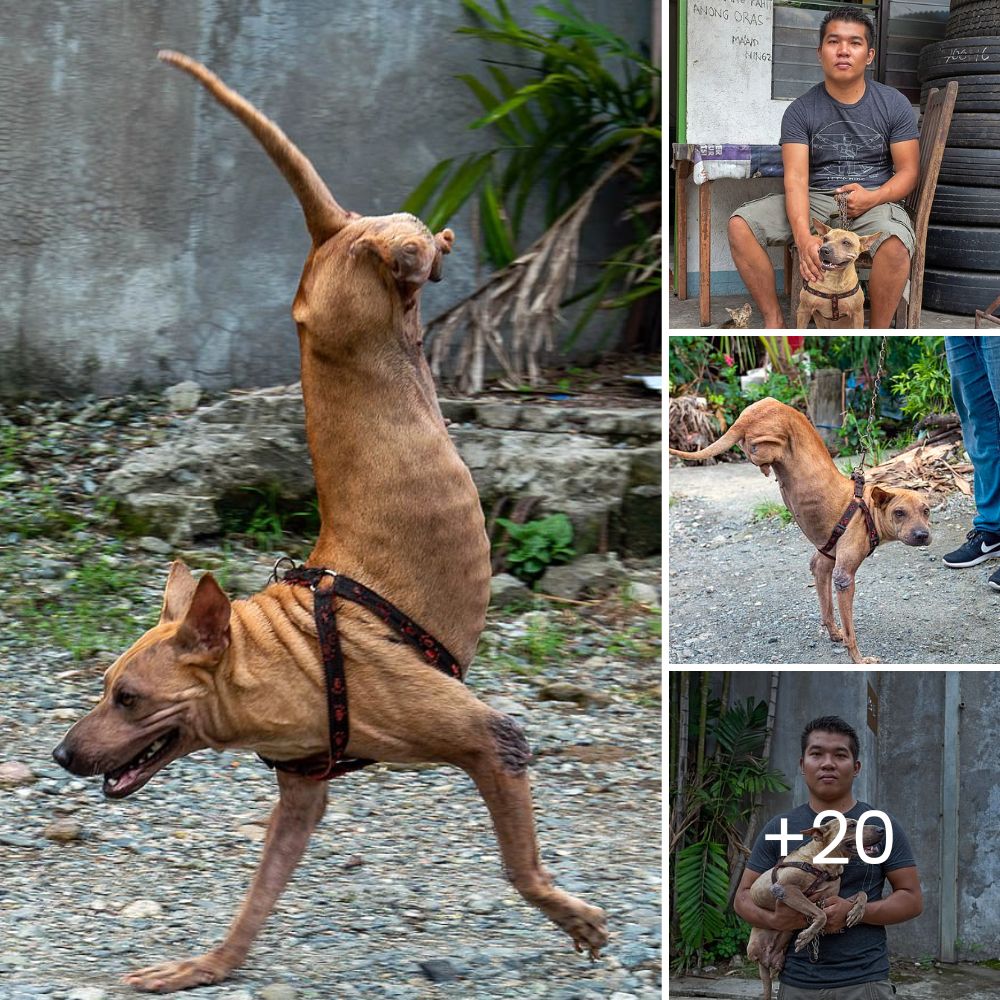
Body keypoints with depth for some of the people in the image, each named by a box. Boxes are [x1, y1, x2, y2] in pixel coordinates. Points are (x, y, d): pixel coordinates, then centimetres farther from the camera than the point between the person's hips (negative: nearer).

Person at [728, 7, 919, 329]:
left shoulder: (894, 105, 4)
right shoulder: (801, 110, 2)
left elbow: (908, 171, 4)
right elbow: (796, 178, -10)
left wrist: (873, 197, -20)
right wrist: (803, 237, -28)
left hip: (875, 200, -2)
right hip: (815, 200, 2)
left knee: (895, 242, -38)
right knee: (740, 225, -20)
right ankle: (774, 322, -11)